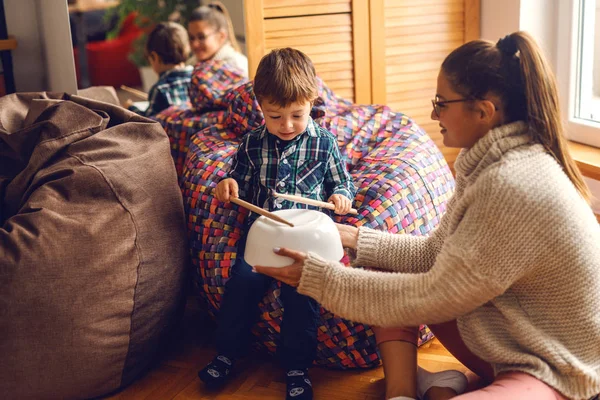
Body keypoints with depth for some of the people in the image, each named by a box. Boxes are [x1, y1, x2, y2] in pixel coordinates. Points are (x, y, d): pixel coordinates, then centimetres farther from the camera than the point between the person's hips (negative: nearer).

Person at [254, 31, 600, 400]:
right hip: (512, 335, 9)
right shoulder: (503, 161, 0)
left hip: (554, 369, -9)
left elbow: (433, 298, -22)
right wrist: (357, 239, 2)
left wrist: (319, 278, -17)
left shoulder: (512, 185, -29)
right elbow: (436, 253, 6)